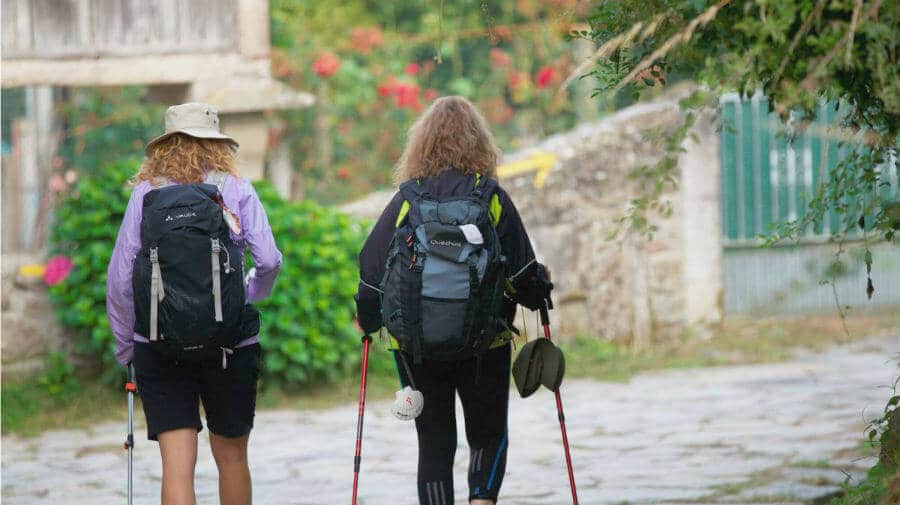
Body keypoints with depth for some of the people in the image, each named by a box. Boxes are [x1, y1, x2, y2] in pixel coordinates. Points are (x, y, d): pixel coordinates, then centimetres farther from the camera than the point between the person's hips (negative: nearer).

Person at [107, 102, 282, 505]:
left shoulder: (145, 195, 4)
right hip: (229, 343, 0)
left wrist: (125, 345, 12)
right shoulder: (236, 190, 1)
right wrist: (252, 294, 15)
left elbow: (118, 279, 1)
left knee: (176, 463, -3)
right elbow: (268, 261, -7)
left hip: (157, 347, 0)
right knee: (231, 456, 16)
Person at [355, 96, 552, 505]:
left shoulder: (406, 200, -1)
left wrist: (367, 319, 17)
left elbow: (373, 268, 0)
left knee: (434, 443, 9)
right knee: (488, 436, 15)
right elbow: (522, 271, -2)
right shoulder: (493, 198, -4)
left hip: (415, 344, 1)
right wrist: (540, 292, 20)